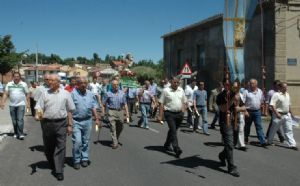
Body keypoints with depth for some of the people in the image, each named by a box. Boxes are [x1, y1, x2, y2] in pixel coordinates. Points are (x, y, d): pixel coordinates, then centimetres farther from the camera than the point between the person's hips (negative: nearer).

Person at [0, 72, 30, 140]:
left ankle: (21, 134, -11)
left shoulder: (24, 84, 2)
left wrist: (28, 103, -1)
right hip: (12, 105, 3)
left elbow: (27, 94, 4)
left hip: (21, 104, -3)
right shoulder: (9, 84, 7)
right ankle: (15, 133, 20)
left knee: (20, 119, -11)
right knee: (14, 121, 9)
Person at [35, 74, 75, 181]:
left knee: (60, 147, -6)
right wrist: (38, 115, -20)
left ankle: (59, 171, -1)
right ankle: (53, 165, 35)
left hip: (61, 123, -2)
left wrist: (69, 125, 4)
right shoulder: (45, 94, 5)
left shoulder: (65, 94, 3)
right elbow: (39, 107, 2)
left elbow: (70, 110, 6)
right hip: (47, 123, 2)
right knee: (48, 147, 13)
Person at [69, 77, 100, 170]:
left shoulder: (90, 94, 8)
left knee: (86, 141, 12)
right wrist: (70, 122, -14)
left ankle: (85, 158, 24)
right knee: (77, 141, -7)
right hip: (76, 121, -4)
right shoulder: (73, 94, -8)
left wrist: (97, 118, 10)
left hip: (88, 121, 4)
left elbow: (94, 107, 14)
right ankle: (76, 160, 8)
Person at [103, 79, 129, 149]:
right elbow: (104, 104, 5)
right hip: (112, 111, -3)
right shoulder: (109, 94, 1)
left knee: (120, 128, 12)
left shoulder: (122, 93, 7)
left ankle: (116, 140, 35)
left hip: (120, 111, 3)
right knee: (113, 127, -7)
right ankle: (115, 143, -4)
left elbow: (125, 104, 9)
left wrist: (127, 112, 3)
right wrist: (103, 112, 1)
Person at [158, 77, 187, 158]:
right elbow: (161, 103, -5)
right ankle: (176, 149, -18)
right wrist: (160, 115, -9)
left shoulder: (181, 90, 10)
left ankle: (167, 145, 32)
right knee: (173, 131, -13)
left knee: (172, 130, 16)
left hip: (179, 114, 5)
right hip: (169, 113, -5)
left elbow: (184, 102, 20)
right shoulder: (166, 90, -4)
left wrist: (183, 110, 7)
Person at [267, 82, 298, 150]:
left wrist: (291, 113, 22)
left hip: (287, 115, 7)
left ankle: (292, 144, 6)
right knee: (273, 129, 8)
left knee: (289, 130, 5)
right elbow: (272, 105, -20)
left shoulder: (287, 95, 12)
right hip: (279, 115, -6)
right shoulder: (276, 95, -13)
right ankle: (269, 141, 24)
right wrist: (277, 113, -27)